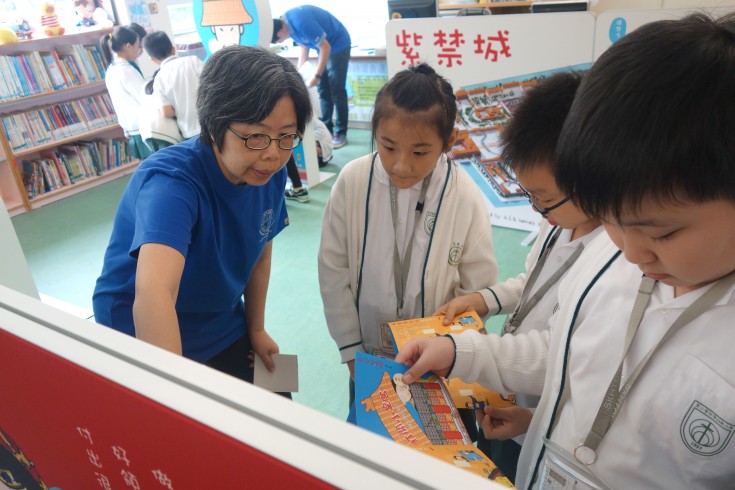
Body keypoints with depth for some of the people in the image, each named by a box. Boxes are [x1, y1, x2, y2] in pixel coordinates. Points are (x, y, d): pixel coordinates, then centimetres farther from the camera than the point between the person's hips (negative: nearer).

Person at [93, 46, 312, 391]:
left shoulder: (270, 174, -12)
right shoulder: (171, 181, -32)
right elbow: (153, 292, -48)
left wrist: (256, 329, 7)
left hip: (226, 333, 6)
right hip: (145, 344, -5)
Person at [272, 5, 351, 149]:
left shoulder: (301, 22, -31)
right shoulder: (288, 22, -3)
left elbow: (325, 48, -26)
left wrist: (316, 76, -23)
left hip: (338, 45, -9)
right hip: (325, 48, 9)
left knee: (337, 91, -8)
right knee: (323, 91, 7)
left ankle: (341, 133, -1)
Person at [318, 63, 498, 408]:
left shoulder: (466, 198, -20)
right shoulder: (352, 181, -18)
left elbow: (477, 292, -9)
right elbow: (333, 271, -9)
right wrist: (351, 350, -4)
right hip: (367, 355, 2)